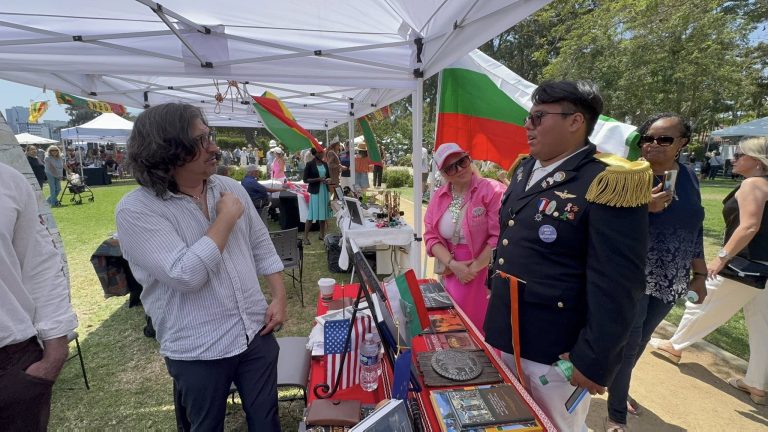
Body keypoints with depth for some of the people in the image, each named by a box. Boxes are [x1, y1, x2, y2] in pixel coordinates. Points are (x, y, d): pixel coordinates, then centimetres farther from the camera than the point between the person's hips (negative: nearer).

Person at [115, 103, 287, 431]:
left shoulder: (231, 188, 1)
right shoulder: (135, 210, -15)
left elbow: (261, 246, 7)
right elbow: (186, 276, -26)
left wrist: (280, 297, 0)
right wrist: (226, 218, -18)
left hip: (256, 333, 4)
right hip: (198, 352, -3)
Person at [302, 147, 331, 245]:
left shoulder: (325, 164, 10)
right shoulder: (310, 164, -5)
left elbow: (328, 175, 21)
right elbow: (305, 179, -7)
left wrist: (329, 179, -3)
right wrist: (318, 179, -17)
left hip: (324, 190, 6)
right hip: (315, 191, -5)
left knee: (323, 213, 9)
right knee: (311, 214, -5)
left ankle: (322, 235, 20)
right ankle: (305, 237, 2)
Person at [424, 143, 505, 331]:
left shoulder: (492, 190, -12)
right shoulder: (439, 196, 4)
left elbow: (499, 237, -16)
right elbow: (431, 236, 1)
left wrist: (474, 268, -13)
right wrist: (453, 265, -12)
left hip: (486, 276, -5)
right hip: (451, 274, 5)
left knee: (479, 327, 0)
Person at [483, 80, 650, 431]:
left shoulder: (607, 183, -19)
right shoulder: (524, 171, 6)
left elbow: (616, 286, -19)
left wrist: (594, 362, -17)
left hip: (555, 352, -7)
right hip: (503, 334, 8)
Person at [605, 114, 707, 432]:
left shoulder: (688, 177, 5)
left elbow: (694, 229, 12)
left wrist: (699, 274, 13)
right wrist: (642, 207, -30)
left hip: (670, 280, 6)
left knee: (639, 342, 20)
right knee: (627, 344, 3)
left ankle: (617, 388, 43)